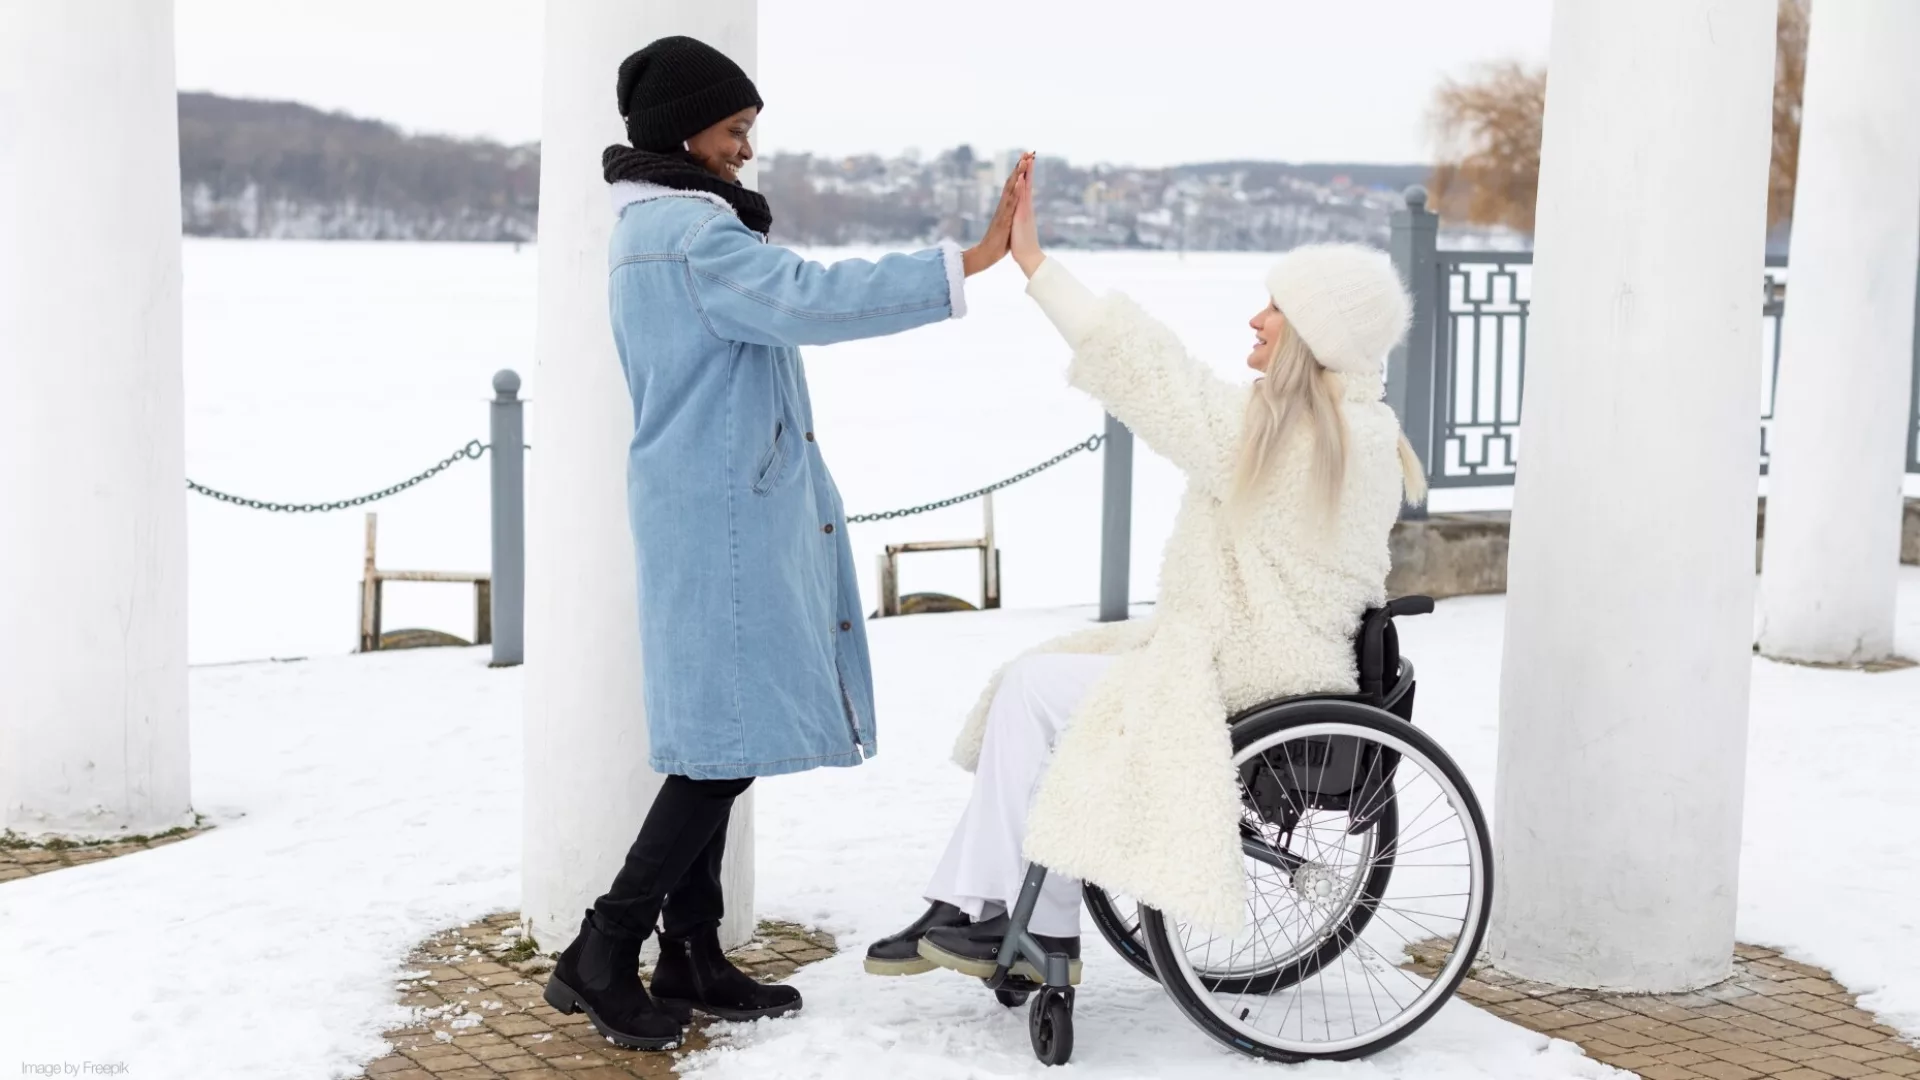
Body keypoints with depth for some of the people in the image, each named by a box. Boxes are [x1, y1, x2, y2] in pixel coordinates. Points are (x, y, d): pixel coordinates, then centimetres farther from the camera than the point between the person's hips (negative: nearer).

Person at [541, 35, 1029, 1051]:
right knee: (733, 737, -8)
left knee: (716, 738, 11)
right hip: (723, 514, -11)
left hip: (715, 509, 11)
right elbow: (809, 299, -29)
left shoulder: (651, 228, 18)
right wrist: (968, 262, -31)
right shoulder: (693, 233, -16)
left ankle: (691, 957, 16)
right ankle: (601, 954, -3)